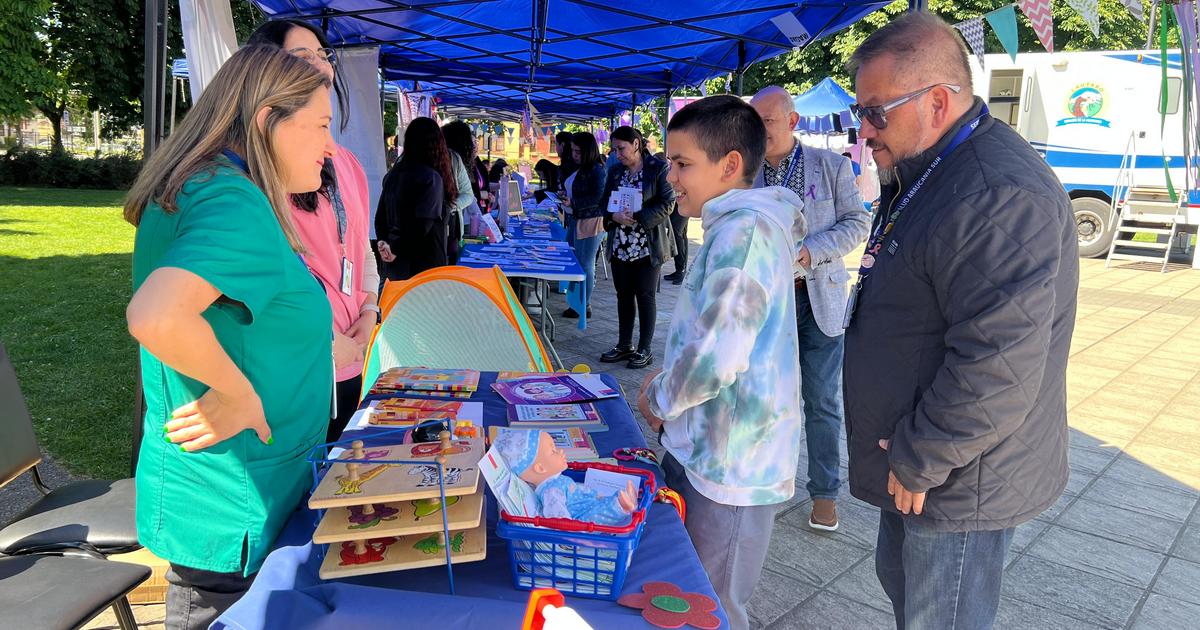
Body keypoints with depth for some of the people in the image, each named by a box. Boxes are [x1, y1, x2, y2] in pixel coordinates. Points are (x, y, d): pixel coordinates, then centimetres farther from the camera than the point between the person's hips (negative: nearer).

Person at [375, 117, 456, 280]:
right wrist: (395, 249, -12)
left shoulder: (393, 175, 6)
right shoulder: (432, 178, -15)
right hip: (426, 265, -7)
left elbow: (380, 217, 9)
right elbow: (422, 223, -22)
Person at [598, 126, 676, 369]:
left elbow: (668, 204, -12)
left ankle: (645, 350, 13)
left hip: (647, 246, -6)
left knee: (645, 297, 2)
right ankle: (624, 346, 24)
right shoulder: (615, 171, 10)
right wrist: (613, 216, -10)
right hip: (620, 246, 6)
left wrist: (637, 218, -19)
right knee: (624, 295, 12)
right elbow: (604, 201, 12)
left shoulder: (659, 168, -8)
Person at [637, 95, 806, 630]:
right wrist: (669, 384, 12)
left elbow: (717, 357, -27)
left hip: (729, 465, -10)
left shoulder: (744, 230, -21)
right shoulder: (735, 225, 12)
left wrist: (658, 399, -10)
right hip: (703, 447, 10)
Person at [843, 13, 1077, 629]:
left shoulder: (999, 196, -27)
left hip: (957, 481, -10)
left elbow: (998, 371, -31)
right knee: (899, 579, 25)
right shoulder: (923, 175, 8)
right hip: (912, 463, 10)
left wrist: (918, 463, -20)